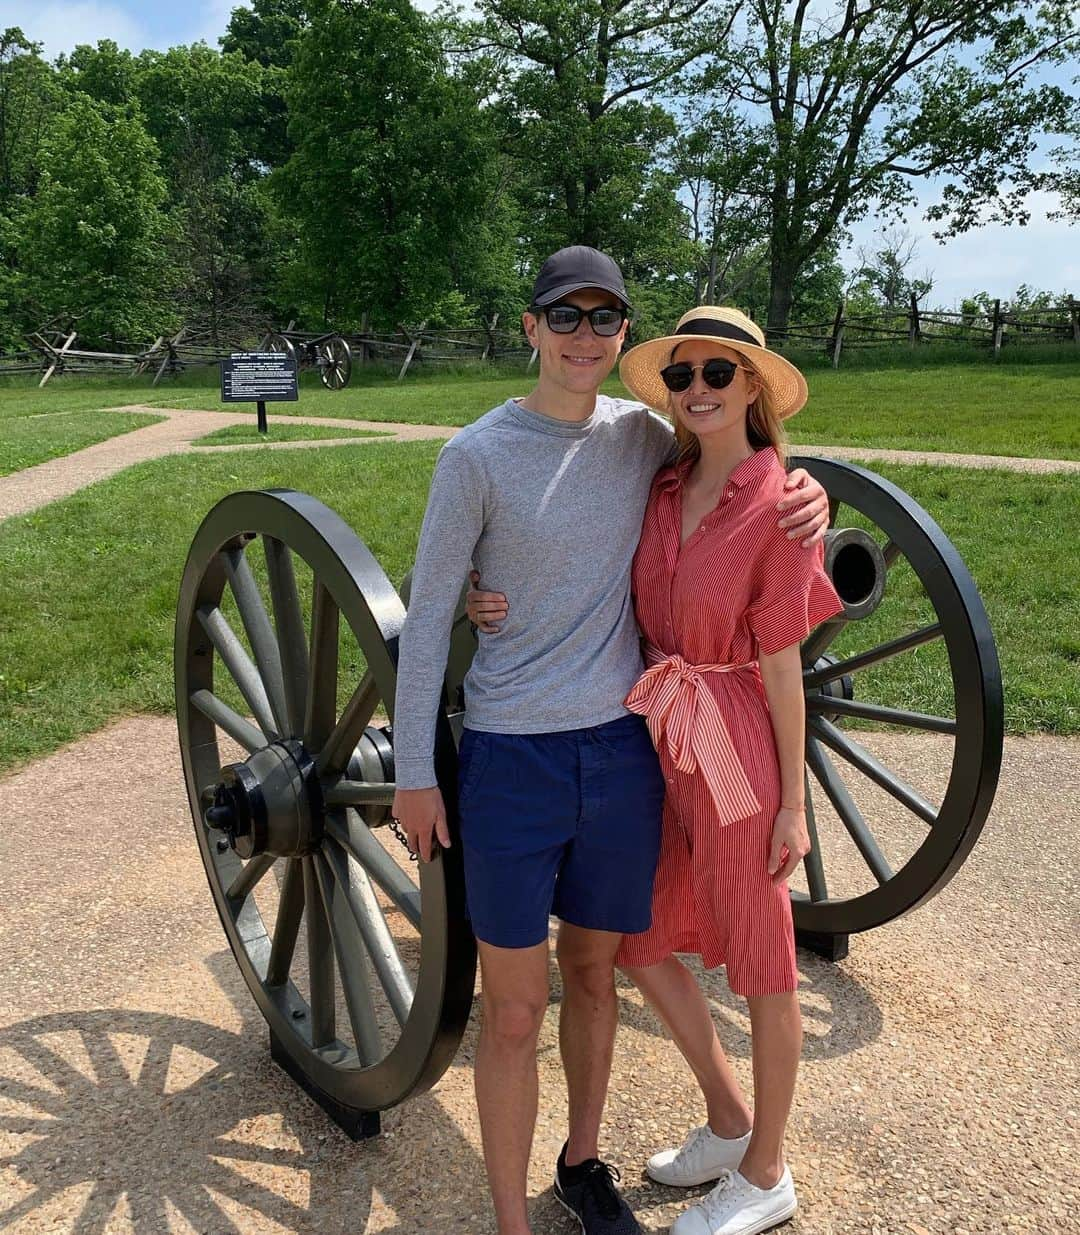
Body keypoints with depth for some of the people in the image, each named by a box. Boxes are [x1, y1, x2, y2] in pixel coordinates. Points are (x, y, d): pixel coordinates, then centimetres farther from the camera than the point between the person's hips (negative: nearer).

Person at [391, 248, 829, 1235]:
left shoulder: (642, 434, 2)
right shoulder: (477, 456, -10)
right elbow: (428, 617, -6)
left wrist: (804, 495, -1)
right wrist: (414, 773, -5)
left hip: (623, 753, 4)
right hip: (511, 759, -4)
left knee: (594, 975, 21)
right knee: (513, 1014, 7)